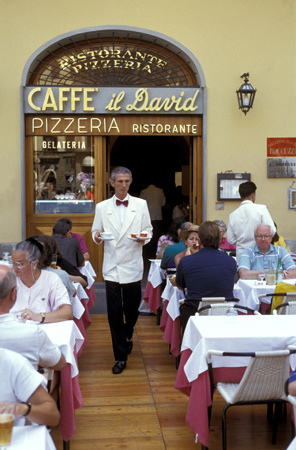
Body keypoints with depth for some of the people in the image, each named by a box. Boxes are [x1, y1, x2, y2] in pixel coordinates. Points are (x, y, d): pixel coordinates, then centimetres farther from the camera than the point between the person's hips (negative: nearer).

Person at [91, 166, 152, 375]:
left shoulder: (141, 205, 5)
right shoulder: (102, 207, 6)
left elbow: (148, 229, 8)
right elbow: (96, 231, 10)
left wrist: (144, 238, -13)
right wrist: (97, 236, -13)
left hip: (133, 266, 0)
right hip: (112, 267, 0)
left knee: (132, 309, 10)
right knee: (114, 313, 0)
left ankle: (128, 335, 45)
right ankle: (121, 357, 12)